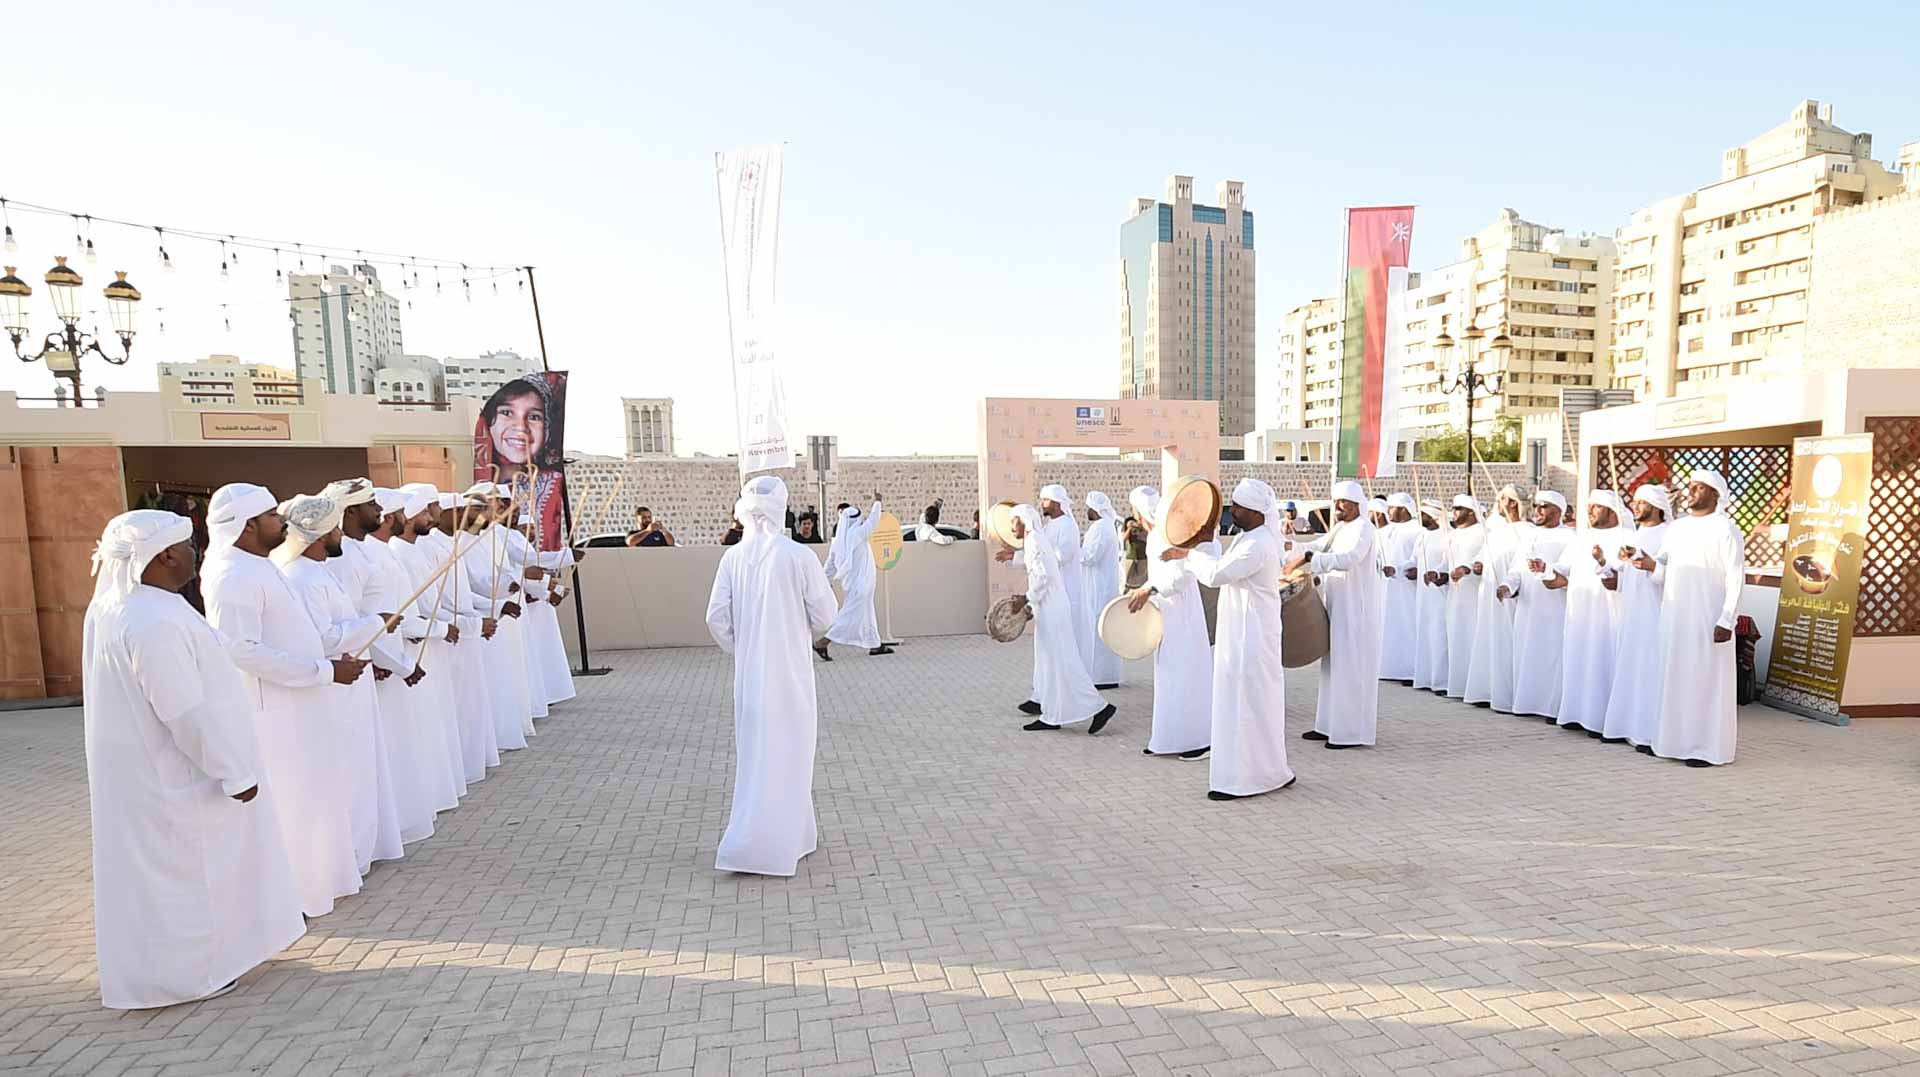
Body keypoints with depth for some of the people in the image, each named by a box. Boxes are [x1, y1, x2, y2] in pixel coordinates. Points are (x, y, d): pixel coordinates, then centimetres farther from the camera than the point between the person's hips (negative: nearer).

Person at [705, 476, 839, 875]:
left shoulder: (733, 557, -4)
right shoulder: (799, 556, -14)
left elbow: (717, 618, -3)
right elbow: (824, 614, -8)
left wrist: (740, 649, 13)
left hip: (749, 674, 4)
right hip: (789, 672, -4)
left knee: (758, 752, 17)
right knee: (784, 756, 7)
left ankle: (795, 835, 29)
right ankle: (757, 848, 9)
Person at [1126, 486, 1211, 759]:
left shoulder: (1169, 532, -18)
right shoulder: (1153, 534, 11)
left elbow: (1181, 575, -23)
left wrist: (1149, 589, -25)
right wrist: (1144, 592, 6)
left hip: (1181, 609, -9)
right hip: (1163, 609, 9)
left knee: (1185, 673, -3)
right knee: (1167, 674, 12)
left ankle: (1200, 738, 6)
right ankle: (1169, 736, 19)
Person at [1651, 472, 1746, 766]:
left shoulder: (1726, 529, -6)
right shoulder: (1676, 527, 12)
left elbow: (1736, 578, -10)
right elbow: (1663, 572, 12)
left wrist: (1727, 621, -17)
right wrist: (1651, 565, -11)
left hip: (1708, 619, -6)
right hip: (1674, 617, 6)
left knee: (1707, 680, -2)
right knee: (1675, 678, 8)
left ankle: (1709, 748, 4)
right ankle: (1676, 741, 16)